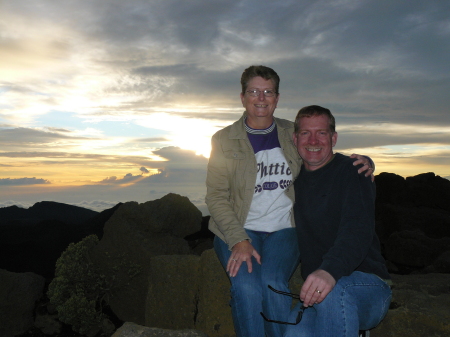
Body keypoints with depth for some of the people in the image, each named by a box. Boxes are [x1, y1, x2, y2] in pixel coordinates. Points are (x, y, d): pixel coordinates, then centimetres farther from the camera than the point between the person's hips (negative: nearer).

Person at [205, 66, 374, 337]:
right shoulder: (223, 140, 3)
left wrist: (360, 161, -3)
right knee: (247, 287, -27)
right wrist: (239, 240, -18)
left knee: (272, 283, -26)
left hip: (283, 229, 1)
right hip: (237, 230, -1)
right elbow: (216, 195, -3)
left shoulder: (293, 134, 9)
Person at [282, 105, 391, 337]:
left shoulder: (353, 171, -4)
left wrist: (331, 270, -40)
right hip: (315, 291, 2)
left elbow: (358, 229, -22)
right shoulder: (295, 179, 12)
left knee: (332, 292, -38)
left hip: (367, 285, -2)